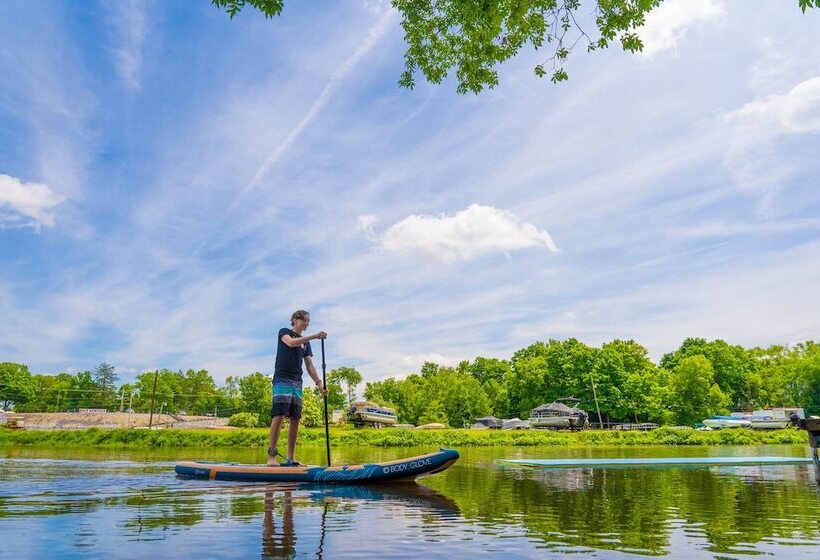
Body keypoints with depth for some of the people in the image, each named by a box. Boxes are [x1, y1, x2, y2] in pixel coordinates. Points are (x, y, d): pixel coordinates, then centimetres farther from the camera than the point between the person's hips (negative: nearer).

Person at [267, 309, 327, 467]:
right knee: (279, 415, -17)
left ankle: (290, 458, 3)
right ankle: (271, 456, -18)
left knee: (295, 419, 1)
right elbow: (291, 343, -19)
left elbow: (310, 366, 16)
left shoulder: (306, 343, 20)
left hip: (297, 382, 6)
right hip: (282, 379, -6)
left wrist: (319, 383, 3)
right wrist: (314, 336, -25)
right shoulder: (284, 332, 5)